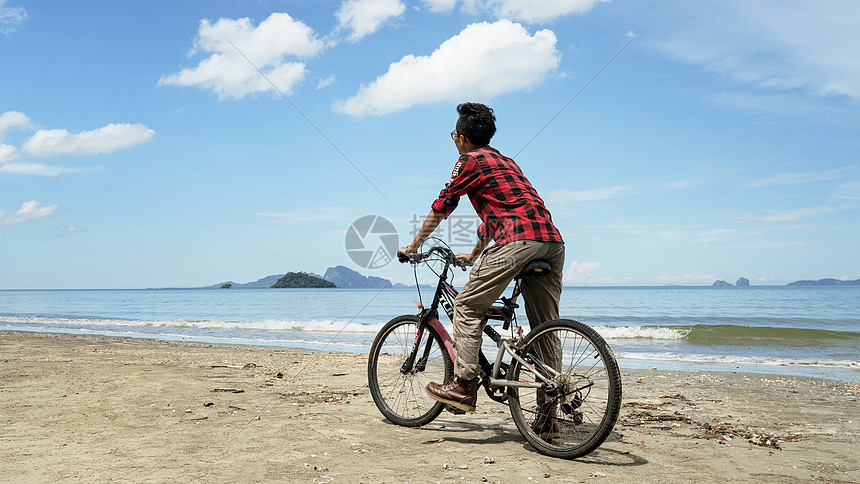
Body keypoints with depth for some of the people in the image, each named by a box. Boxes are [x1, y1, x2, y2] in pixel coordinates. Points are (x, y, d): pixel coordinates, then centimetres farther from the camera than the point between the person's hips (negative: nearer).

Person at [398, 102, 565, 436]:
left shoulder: (470, 161, 8)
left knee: (467, 307, 2)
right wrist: (474, 256, 50)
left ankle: (464, 385, -2)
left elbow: (441, 209, 11)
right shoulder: (502, 161, 33)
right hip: (553, 241, 8)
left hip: (518, 240, -8)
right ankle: (549, 416, 8)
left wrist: (412, 247, 22)